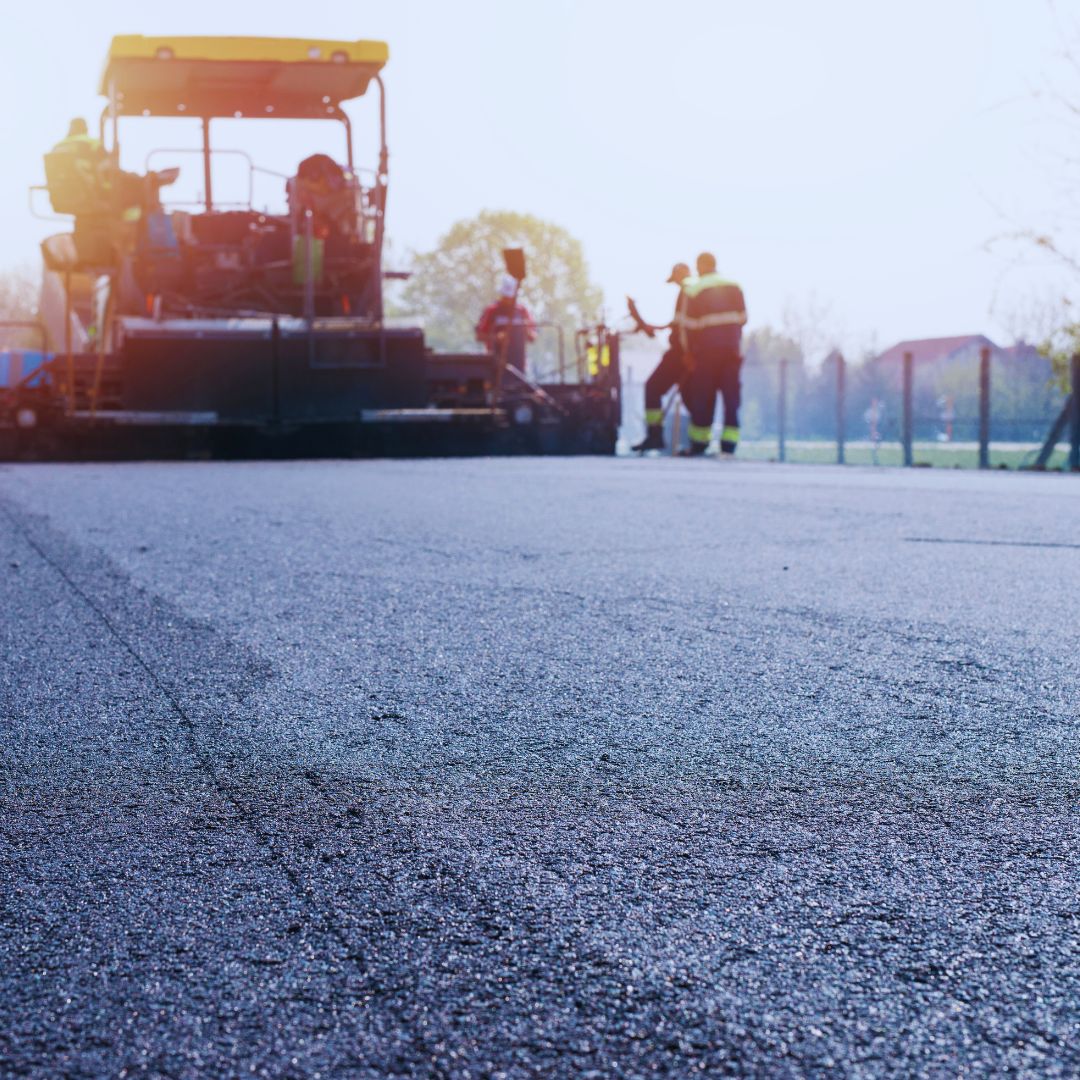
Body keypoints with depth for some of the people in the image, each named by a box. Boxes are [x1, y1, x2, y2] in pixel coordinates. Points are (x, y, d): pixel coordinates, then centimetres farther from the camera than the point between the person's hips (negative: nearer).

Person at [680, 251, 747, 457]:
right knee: (731, 395, 2)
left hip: (707, 349, -3)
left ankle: (699, 444, 8)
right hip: (732, 349, 3)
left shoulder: (693, 290, -4)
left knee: (703, 396, 4)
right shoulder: (734, 287, 8)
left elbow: (689, 324, -5)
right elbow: (742, 318, 10)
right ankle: (728, 445, -4)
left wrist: (688, 351, 3)